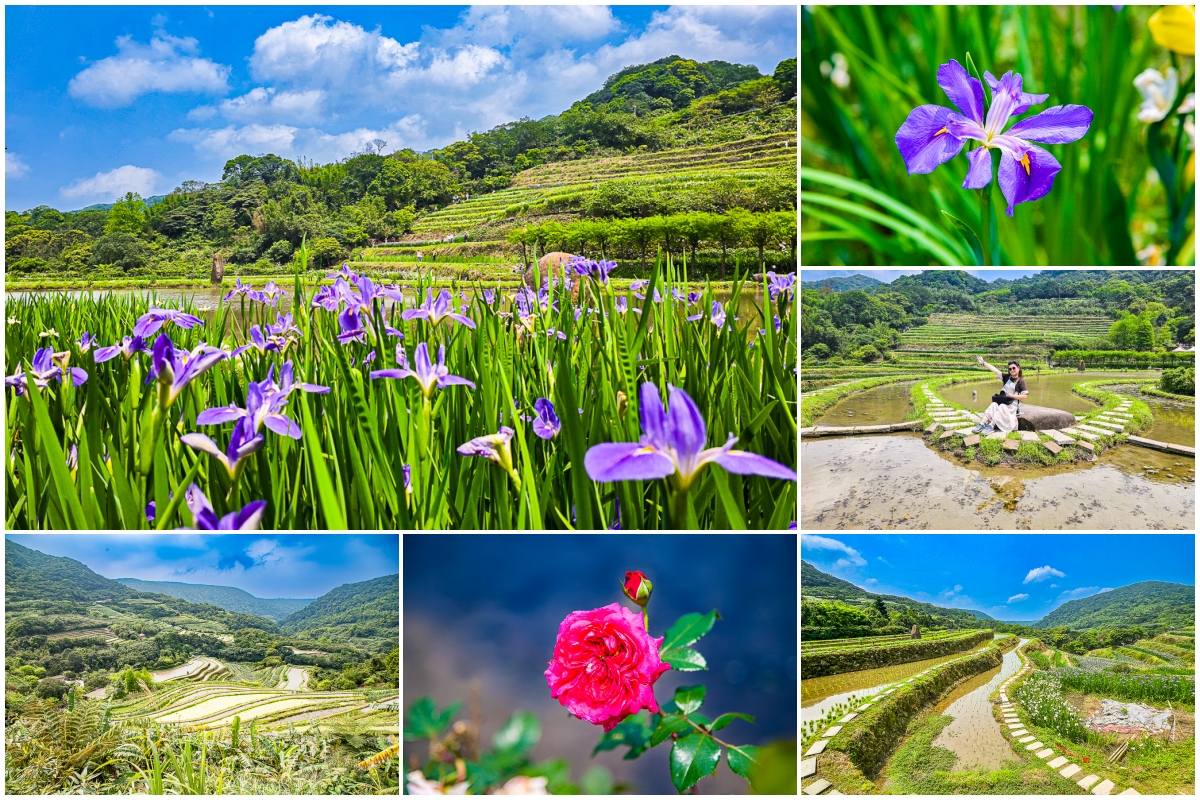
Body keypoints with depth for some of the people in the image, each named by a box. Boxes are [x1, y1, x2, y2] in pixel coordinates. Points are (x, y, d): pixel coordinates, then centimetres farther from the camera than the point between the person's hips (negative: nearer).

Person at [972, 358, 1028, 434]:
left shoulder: (1021, 381, 0)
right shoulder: (1007, 378, 14)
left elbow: (1025, 396, -7)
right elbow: (995, 370, 10)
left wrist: (1012, 395, -13)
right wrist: (983, 362, 6)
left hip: (1012, 405, -4)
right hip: (1002, 401, 4)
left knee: (1001, 407, -32)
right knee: (993, 405, -25)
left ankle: (991, 426, -47)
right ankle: (982, 424, -42)